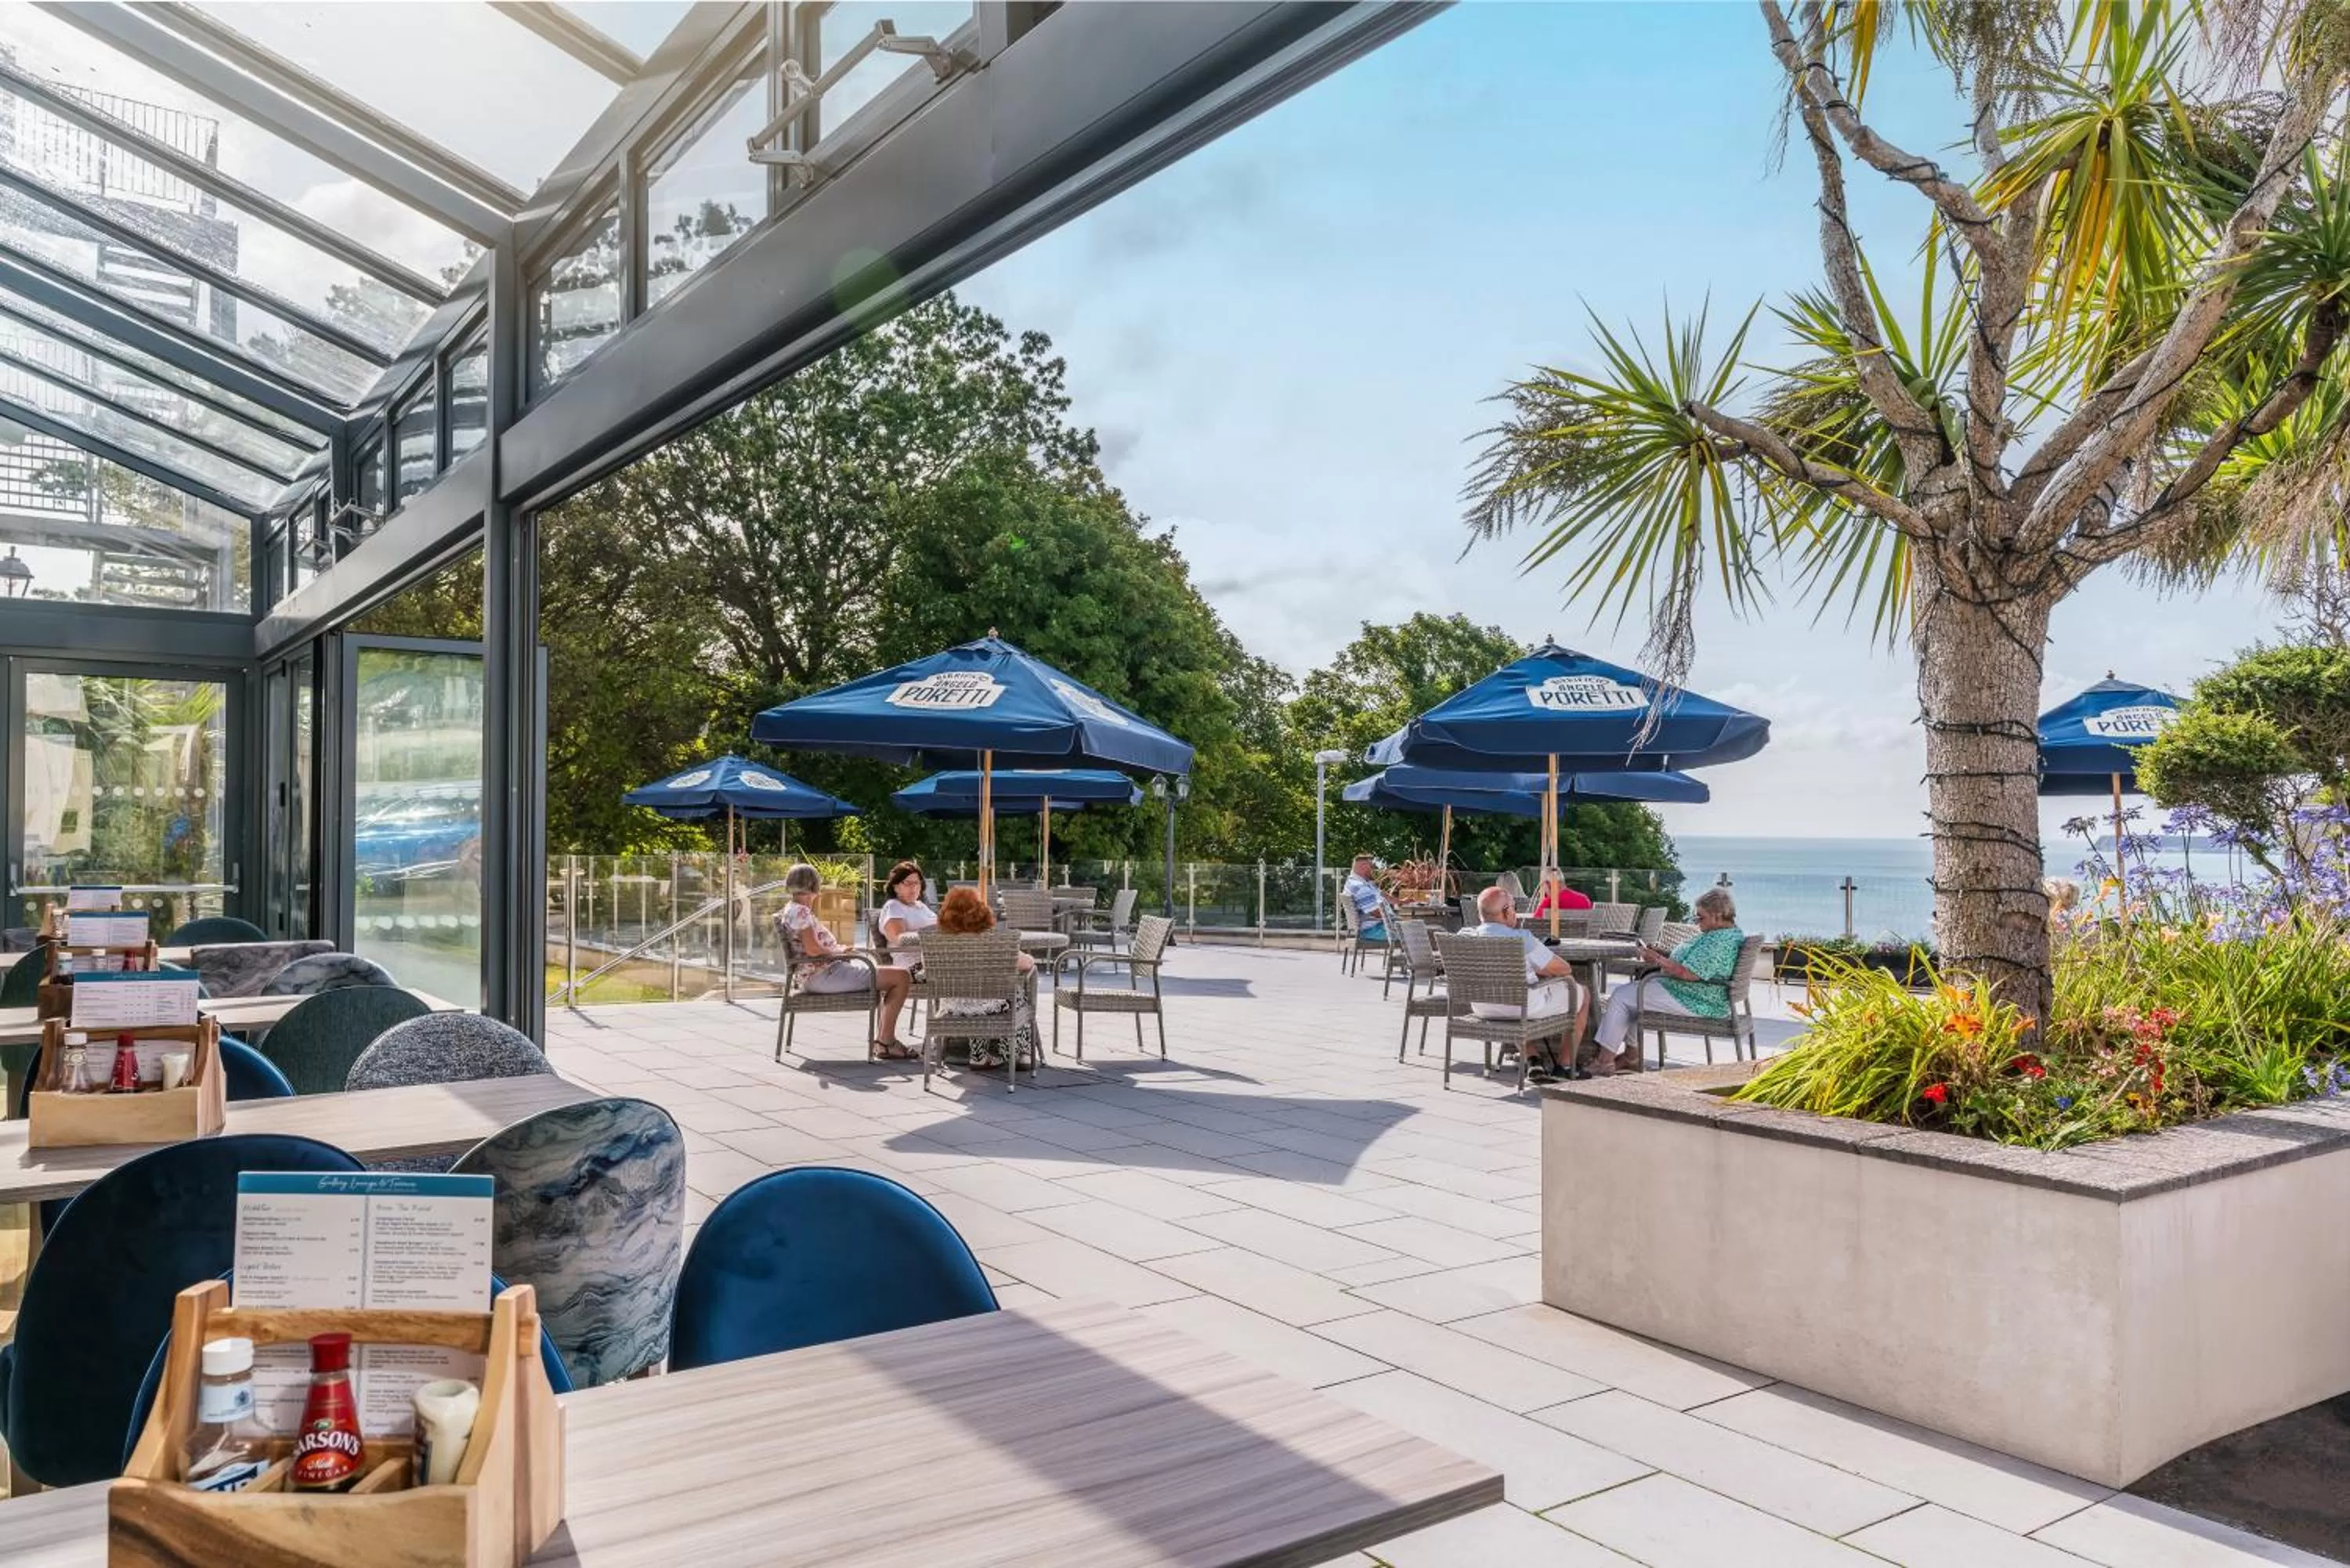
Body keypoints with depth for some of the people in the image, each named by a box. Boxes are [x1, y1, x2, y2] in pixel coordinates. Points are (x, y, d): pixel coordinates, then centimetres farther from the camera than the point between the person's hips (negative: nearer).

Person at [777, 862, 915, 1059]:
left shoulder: (792, 910, 17)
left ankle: (885, 1038, 22)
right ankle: (886, 1043, -8)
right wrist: (838, 951, -7)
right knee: (901, 977, -13)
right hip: (822, 975, -11)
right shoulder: (801, 912, -15)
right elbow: (813, 949, -22)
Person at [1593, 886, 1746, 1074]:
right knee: (1630, 992, 22)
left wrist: (1658, 959, -17)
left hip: (1696, 1003, -12)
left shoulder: (1720, 941, -24)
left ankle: (1605, 1061, -4)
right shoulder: (1730, 932, 11)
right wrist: (1664, 954, 8)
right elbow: (1697, 961, 21)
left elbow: (1688, 973, -30)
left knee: (1621, 996, -9)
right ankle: (1632, 1056, 20)